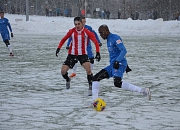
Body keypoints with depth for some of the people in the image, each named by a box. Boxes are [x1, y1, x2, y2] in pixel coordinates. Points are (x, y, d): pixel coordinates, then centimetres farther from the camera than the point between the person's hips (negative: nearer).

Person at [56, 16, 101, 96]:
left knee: (88, 69, -26)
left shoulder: (87, 32, -10)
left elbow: (95, 42, -13)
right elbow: (64, 39, 11)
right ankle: (67, 80, 29)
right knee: (63, 71, -5)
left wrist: (97, 53, -25)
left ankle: (91, 86, -11)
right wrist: (58, 48, 1)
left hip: (83, 54, -2)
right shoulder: (72, 31, -3)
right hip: (72, 54, 2)